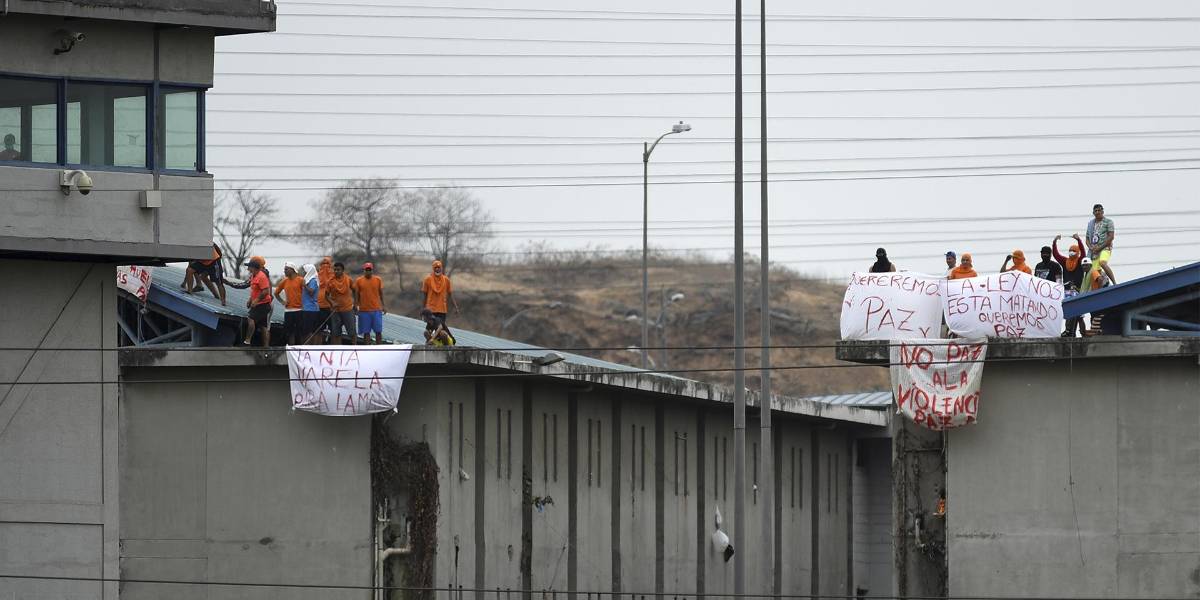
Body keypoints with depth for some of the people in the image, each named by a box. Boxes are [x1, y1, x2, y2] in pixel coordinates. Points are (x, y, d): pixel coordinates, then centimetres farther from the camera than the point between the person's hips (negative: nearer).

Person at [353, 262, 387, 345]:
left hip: (377, 310, 1)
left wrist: (383, 306, 8)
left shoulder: (378, 280, 3)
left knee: (378, 331, 2)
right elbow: (356, 295, 4)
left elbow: (381, 294, 10)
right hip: (364, 310, -1)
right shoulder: (358, 281, 0)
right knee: (366, 332, 4)